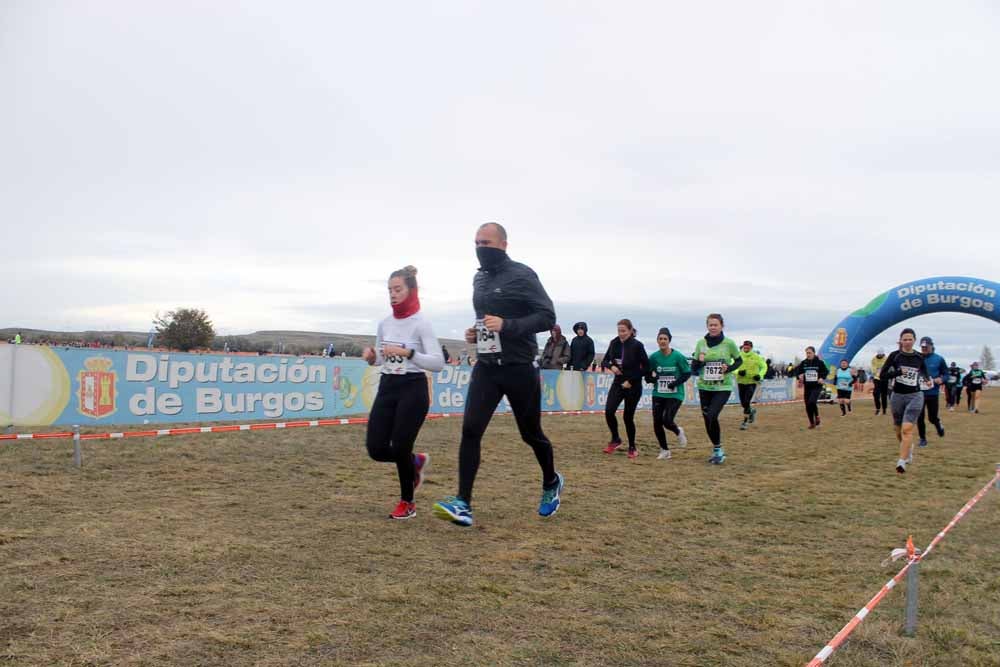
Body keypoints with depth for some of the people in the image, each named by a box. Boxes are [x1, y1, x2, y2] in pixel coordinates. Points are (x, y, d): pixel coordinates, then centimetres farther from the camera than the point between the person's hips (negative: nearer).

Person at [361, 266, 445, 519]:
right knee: (376, 448, -1)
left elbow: (438, 363, -18)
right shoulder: (384, 324, 8)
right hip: (387, 387, 6)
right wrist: (371, 358, -4)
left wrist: (408, 352, -28)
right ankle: (416, 462, 31)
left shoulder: (421, 324, -10)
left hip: (413, 389, -6)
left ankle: (407, 503, 20)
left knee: (400, 448, -6)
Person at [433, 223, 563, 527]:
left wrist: (507, 325, -26)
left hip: (519, 368, -5)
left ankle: (552, 483, 38)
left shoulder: (522, 276, -10)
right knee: (470, 430, -11)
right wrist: (475, 333, 5)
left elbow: (547, 317, -14)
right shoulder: (479, 279, 11)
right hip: (486, 366, 5)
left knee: (531, 434, 11)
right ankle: (463, 503, -9)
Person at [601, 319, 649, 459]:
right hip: (618, 383, 4)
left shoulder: (637, 345, -12)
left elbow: (646, 367, -10)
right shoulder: (614, 343, 1)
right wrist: (611, 366, -11)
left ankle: (632, 448, 21)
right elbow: (604, 361, 11)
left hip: (633, 386, -4)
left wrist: (631, 381, -13)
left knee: (628, 417, 2)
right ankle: (615, 440, 11)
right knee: (609, 411, -12)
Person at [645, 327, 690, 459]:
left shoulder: (678, 356, -9)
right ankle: (664, 451, 20)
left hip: (675, 395, -3)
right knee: (657, 423, -1)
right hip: (658, 395, 3)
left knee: (667, 420, -17)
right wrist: (651, 377, -18)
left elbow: (687, 373, -2)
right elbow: (647, 375, 5)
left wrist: (676, 382, -17)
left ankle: (678, 432, 21)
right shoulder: (653, 357, -1)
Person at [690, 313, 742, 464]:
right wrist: (699, 361, -16)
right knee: (707, 419, 8)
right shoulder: (701, 343, 1)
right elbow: (693, 368, 6)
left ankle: (718, 449, 1)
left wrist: (729, 369, -10)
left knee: (712, 416, -19)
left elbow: (739, 360, 9)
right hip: (705, 387, 4)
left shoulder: (729, 343, -7)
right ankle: (717, 450, 28)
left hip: (723, 387, -4)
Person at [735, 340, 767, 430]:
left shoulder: (756, 357, -5)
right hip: (741, 382, 3)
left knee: (746, 402, -12)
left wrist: (760, 375, -10)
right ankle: (751, 411, 42)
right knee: (743, 403, 10)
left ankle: (745, 422, -1)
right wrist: (738, 372, -24)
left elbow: (764, 367, 7)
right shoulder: (738, 356, -4)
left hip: (752, 382, -3)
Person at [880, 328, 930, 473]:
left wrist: (928, 380, 6)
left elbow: (925, 373, 23)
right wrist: (899, 372, -21)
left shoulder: (919, 357, 2)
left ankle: (902, 461, -16)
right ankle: (909, 448, 46)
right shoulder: (894, 355, -4)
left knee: (907, 429, -17)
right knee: (899, 431, 15)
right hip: (897, 396, 1)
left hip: (915, 396, -1)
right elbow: (882, 375, -9)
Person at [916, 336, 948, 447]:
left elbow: (946, 374, 4)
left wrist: (941, 379, -14)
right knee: (919, 418, 2)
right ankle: (922, 438, 17)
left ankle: (939, 425, 38)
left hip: (933, 393, -1)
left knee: (932, 417, 4)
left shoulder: (939, 359, 0)